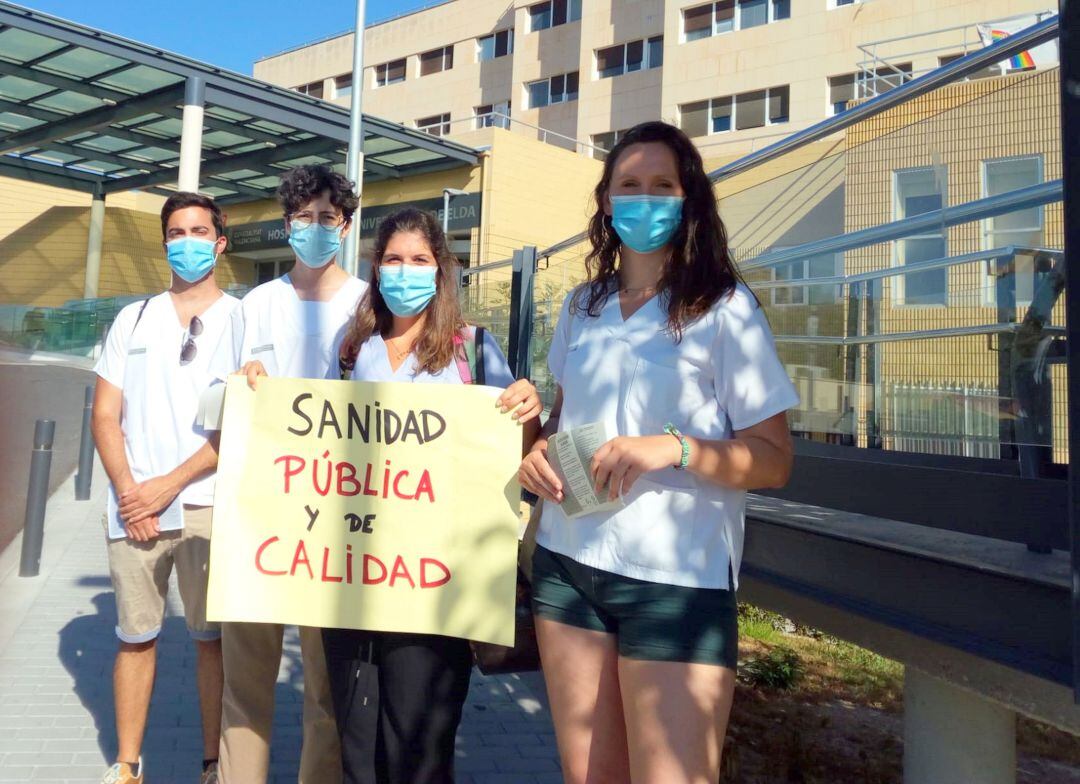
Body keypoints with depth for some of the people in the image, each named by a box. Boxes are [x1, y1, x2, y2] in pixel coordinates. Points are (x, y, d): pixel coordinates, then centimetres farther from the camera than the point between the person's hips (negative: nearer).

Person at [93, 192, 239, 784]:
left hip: (208, 505, -2)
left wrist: (168, 486, -9)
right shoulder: (133, 319, 13)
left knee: (212, 637, 3)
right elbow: (105, 414, 9)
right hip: (133, 506, 3)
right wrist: (127, 490, -6)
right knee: (135, 636, 9)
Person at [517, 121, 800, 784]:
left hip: (678, 580, -4)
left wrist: (676, 448, -23)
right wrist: (540, 448, 1)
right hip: (567, 563, 5)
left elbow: (774, 460, -7)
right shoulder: (582, 307, 10)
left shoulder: (725, 307, -5)